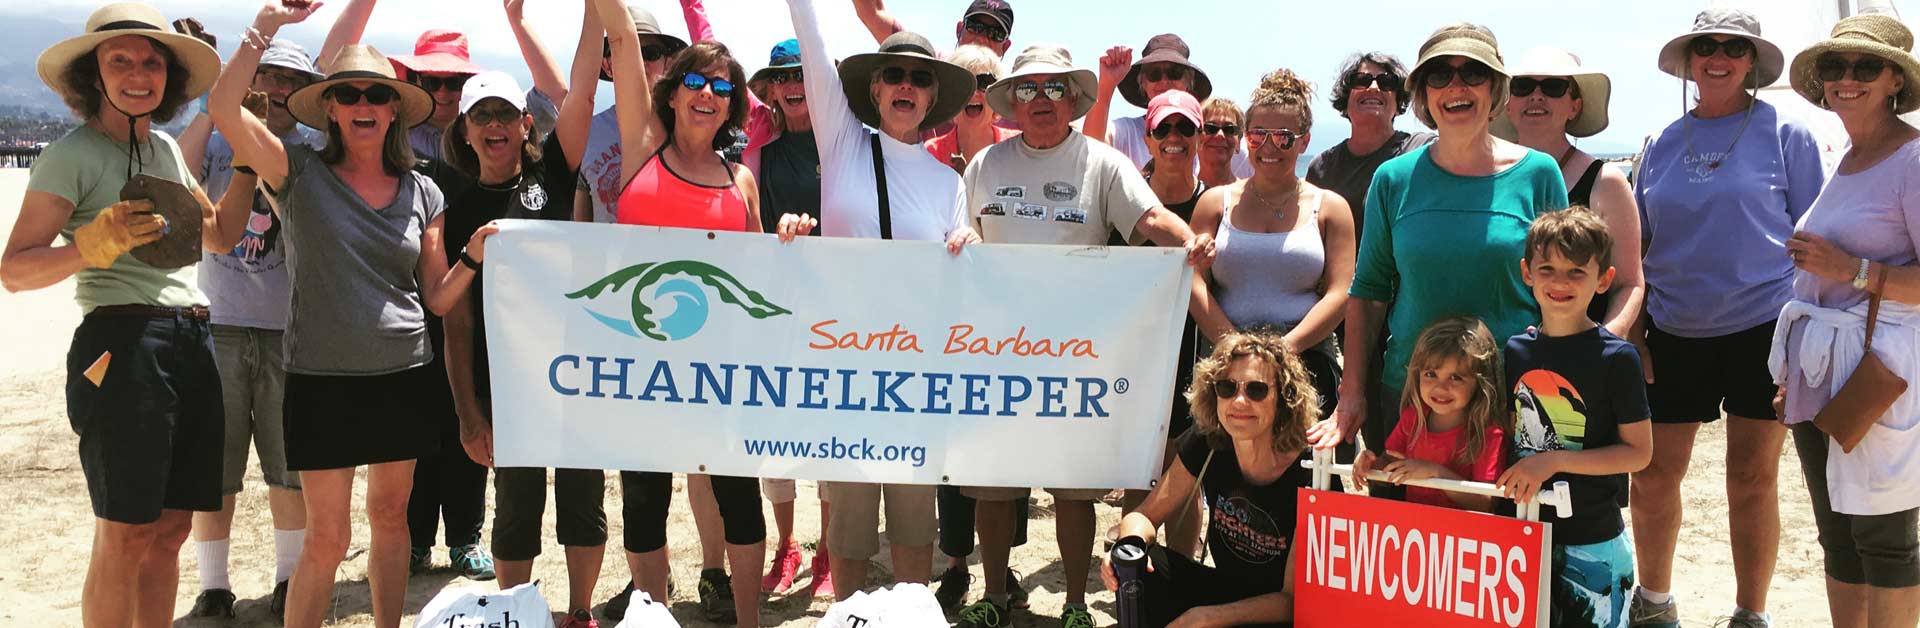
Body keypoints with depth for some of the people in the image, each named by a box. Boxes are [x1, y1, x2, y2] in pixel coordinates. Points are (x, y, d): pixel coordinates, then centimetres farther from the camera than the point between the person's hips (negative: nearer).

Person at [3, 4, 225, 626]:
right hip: (123, 343, -7)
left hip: (192, 342, 7)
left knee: (170, 530, 10)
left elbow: (218, 235, 25)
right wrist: (94, 244, -25)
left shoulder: (166, 148, 17)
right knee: (125, 536, -6)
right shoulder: (73, 154, -4)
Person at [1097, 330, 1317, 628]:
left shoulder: (1310, 476, -21)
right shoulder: (1206, 445, -8)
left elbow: (1294, 599, -18)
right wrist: (1130, 544, -26)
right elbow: (1145, 516, -1)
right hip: (1225, 589, 5)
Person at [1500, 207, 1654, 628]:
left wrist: (1554, 461, -18)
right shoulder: (1516, 350, 4)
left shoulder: (1616, 357, -11)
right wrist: (1512, 477, -2)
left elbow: (1639, 451, -11)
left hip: (1591, 544, -5)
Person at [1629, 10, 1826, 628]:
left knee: (1752, 480, 4)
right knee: (1653, 476, 4)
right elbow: (1638, 246, 14)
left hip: (1763, 329, -3)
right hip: (1675, 333, 3)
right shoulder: (1662, 145, 9)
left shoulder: (1785, 134, -1)